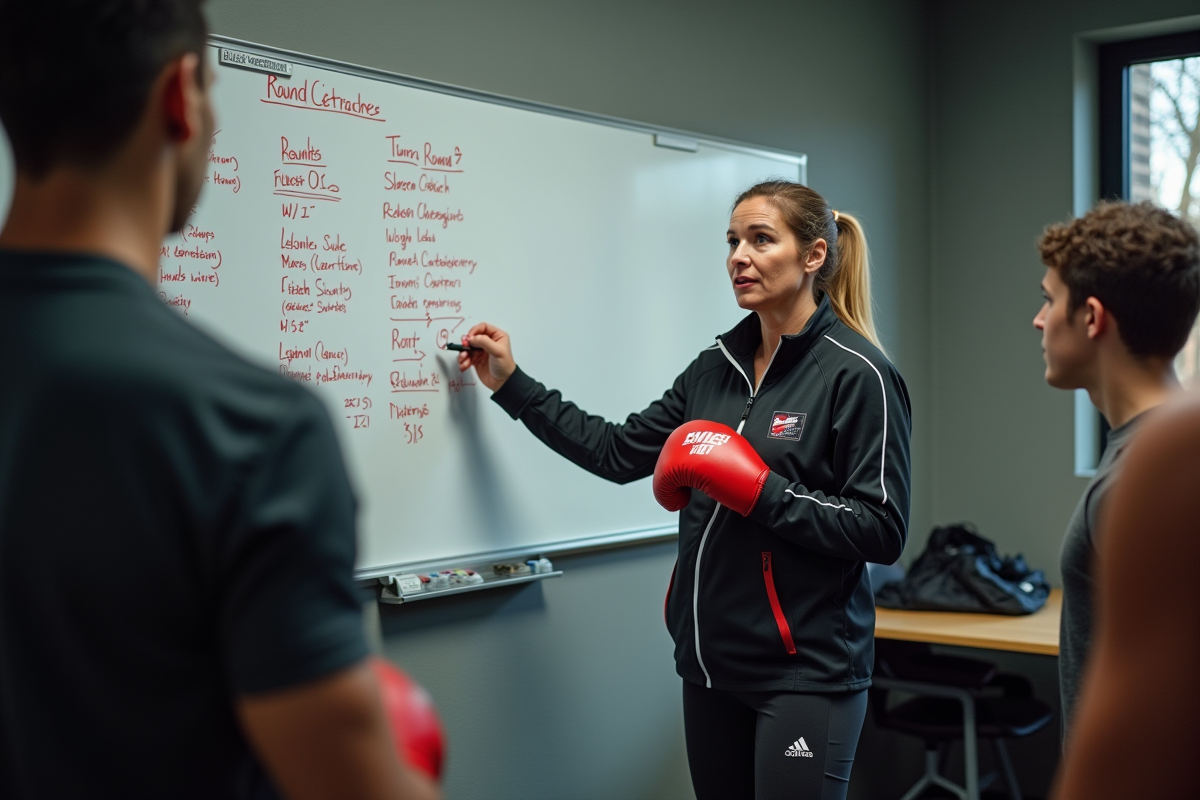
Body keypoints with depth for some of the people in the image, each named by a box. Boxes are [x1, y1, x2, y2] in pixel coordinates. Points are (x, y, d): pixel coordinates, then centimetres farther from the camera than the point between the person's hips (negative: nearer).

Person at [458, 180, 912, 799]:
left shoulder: (856, 374, -11)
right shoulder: (717, 366, 9)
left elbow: (883, 532, -14)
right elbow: (618, 452, 11)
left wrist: (758, 490, -20)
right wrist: (512, 386, 12)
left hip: (804, 672, -6)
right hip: (711, 660, 7)